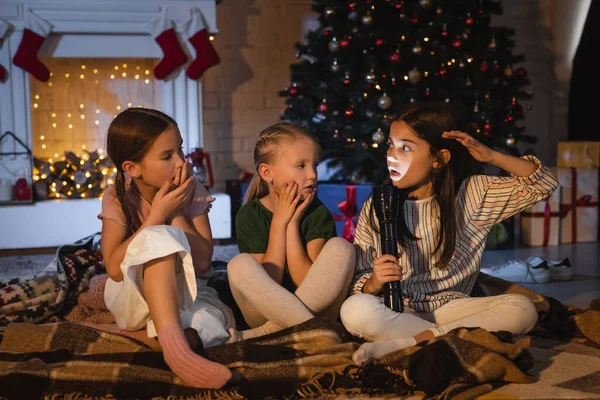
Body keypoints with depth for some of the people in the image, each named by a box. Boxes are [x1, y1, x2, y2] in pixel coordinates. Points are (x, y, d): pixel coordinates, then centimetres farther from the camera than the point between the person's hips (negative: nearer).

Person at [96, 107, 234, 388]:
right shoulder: (117, 198, -11)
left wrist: (177, 213, -22)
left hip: (186, 293, 2)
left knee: (210, 325, -33)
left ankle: (129, 335, -21)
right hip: (133, 298, -2)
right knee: (159, 238, -35)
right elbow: (114, 269, -24)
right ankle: (173, 344, -44)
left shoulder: (192, 191, -9)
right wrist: (158, 215, -26)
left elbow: (202, 262, -17)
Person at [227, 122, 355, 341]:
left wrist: (293, 224, -17)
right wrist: (279, 222, -16)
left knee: (341, 247, -23)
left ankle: (267, 333, -25)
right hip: (268, 311, 0)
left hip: (316, 308, 1)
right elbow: (269, 283, -14)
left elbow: (308, 282, -14)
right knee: (240, 264, -27)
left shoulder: (318, 213, -5)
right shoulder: (249, 216, -6)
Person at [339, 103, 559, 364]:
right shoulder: (376, 207, -1)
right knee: (355, 311, -33)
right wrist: (374, 283, -25)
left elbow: (544, 185, 1)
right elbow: (359, 283, -1)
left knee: (522, 309, -24)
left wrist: (491, 156, -12)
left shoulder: (472, 193, 2)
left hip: (449, 309, 2)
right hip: (396, 313, -1)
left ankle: (397, 345, -25)